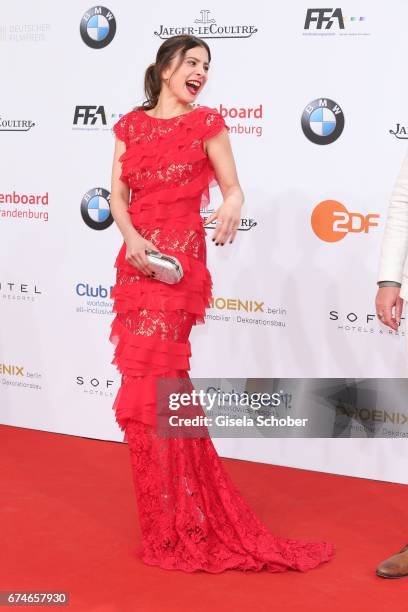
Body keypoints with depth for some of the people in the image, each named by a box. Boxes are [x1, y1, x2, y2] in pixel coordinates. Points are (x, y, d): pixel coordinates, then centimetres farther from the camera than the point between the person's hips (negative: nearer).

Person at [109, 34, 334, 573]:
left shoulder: (207, 123, 3)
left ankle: (174, 528, 1)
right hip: (135, 260, 5)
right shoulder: (130, 125, 14)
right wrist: (131, 236, -11)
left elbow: (233, 187, -1)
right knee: (156, 383, 8)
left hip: (179, 260, -5)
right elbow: (118, 195, 9)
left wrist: (232, 207, -24)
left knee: (149, 386, -10)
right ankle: (179, 515, 22)